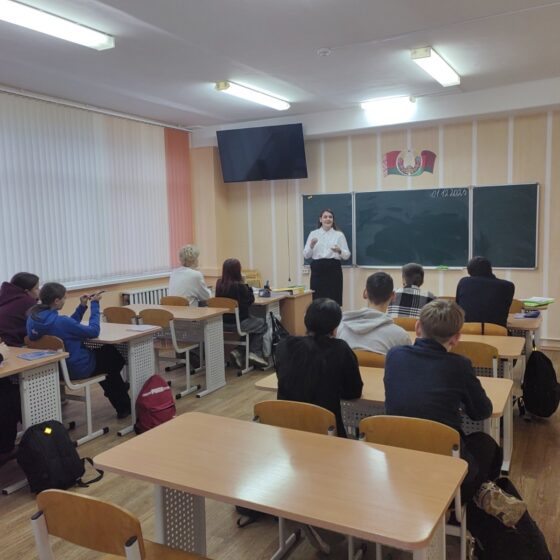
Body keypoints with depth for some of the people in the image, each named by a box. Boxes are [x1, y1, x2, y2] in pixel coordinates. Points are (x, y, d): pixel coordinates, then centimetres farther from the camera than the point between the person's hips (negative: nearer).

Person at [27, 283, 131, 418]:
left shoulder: (33, 318, -5)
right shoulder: (60, 321, -32)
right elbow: (93, 331, -21)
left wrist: (82, 306, 0)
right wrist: (94, 304, -13)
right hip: (76, 368, -8)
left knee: (105, 352, 28)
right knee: (113, 356, 19)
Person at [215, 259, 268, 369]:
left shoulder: (219, 283, -2)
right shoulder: (240, 286, -20)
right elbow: (250, 301, -7)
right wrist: (249, 289, 5)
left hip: (223, 322, 7)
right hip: (238, 322, -7)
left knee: (254, 322, 26)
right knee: (262, 324, 18)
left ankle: (239, 352, 15)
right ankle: (255, 353, 11)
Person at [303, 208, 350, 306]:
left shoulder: (339, 235, 5)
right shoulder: (313, 234, 8)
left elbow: (347, 255, 2)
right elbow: (306, 255, 5)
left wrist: (339, 251, -19)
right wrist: (311, 246, -14)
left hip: (333, 269, -1)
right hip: (318, 269, 1)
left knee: (334, 299, -2)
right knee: (317, 299, -1)